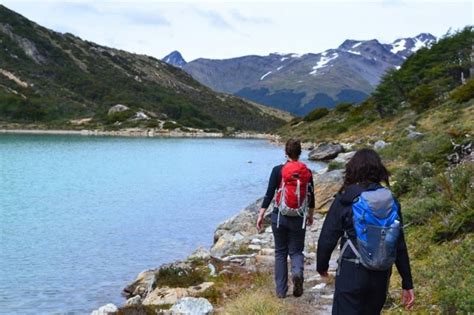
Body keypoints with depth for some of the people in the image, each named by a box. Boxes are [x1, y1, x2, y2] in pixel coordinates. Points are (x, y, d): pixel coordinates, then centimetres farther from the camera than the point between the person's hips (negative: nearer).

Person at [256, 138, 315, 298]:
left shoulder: (278, 170, -8)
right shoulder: (307, 172, 0)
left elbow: (269, 194, -11)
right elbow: (311, 196, 8)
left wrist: (261, 215, -5)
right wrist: (310, 216, 23)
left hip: (280, 217, -1)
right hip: (299, 219, 1)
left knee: (280, 252, 13)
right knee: (296, 250, 13)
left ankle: (281, 290, 15)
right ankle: (297, 273, -19)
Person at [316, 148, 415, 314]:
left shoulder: (345, 200, -9)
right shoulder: (391, 202, 2)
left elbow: (327, 237, -7)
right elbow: (400, 246, 3)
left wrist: (322, 265, 11)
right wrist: (407, 284, 10)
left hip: (351, 273, -4)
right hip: (381, 276, 5)